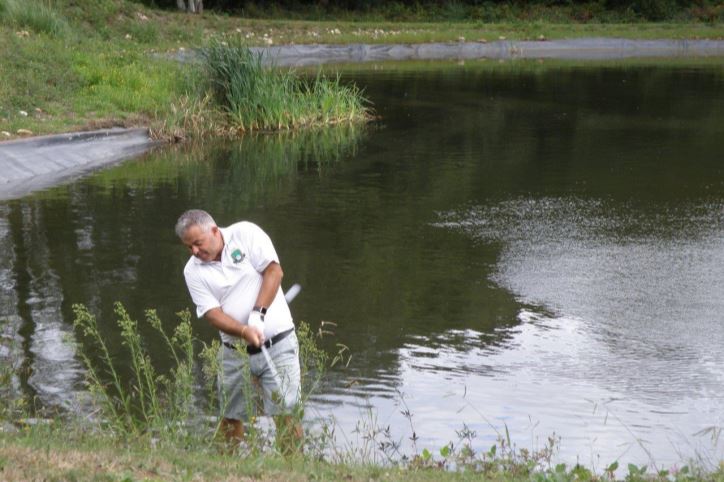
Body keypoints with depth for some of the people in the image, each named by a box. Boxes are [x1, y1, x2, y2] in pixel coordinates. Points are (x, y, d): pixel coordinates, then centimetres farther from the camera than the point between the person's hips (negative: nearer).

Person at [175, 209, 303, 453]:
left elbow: (274, 271, -9)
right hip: (235, 350, 3)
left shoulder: (246, 233, -5)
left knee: (286, 410, -8)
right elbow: (212, 313, -7)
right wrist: (244, 331, -25)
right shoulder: (193, 271, 1)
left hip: (277, 343, -3)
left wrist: (258, 313, -19)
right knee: (231, 416, 8)